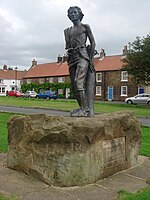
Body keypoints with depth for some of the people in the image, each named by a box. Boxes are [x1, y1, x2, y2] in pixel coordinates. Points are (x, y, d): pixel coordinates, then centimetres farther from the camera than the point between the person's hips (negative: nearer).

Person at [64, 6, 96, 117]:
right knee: (74, 86, 1)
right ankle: (83, 109, 8)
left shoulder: (85, 27, 7)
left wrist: (91, 60, -6)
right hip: (72, 58, 6)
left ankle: (85, 109, -18)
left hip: (82, 55, -6)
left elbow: (93, 43, 2)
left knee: (79, 82, -21)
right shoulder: (67, 31, 21)